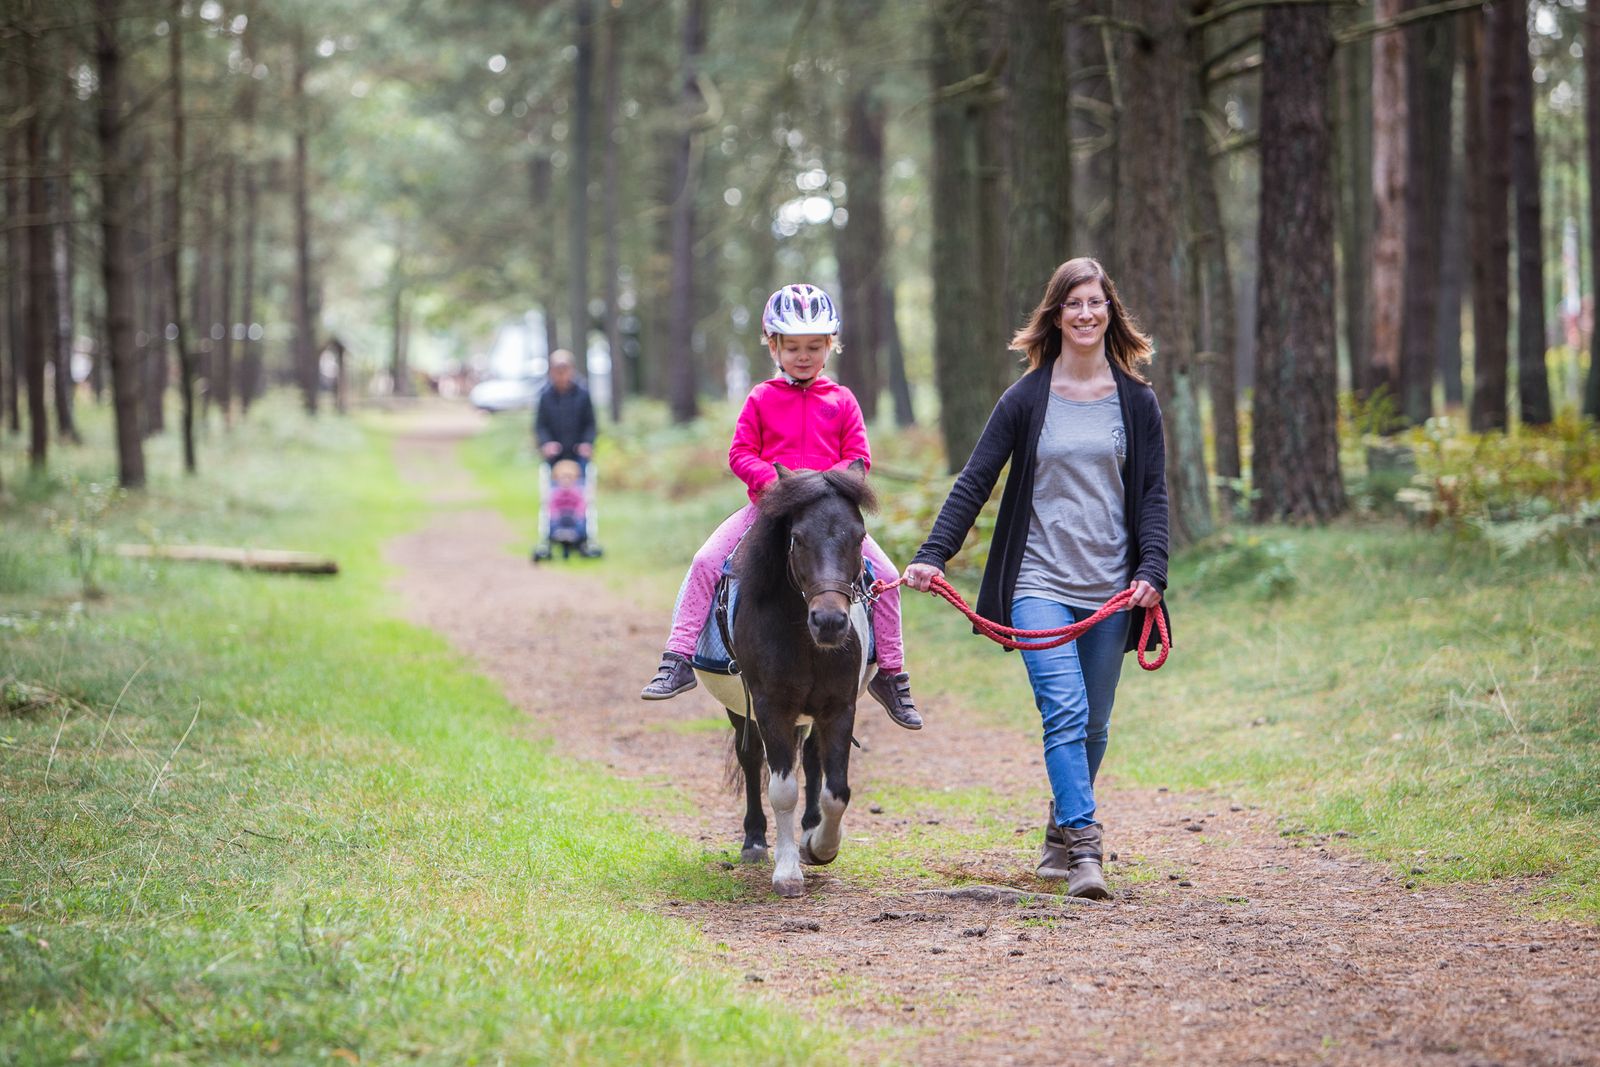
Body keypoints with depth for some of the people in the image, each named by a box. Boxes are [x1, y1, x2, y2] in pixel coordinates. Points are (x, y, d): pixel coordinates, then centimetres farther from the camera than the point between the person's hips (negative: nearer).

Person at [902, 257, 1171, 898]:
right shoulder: (1027, 399, 2)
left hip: (1110, 589, 2)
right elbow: (974, 482, 1)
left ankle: (1060, 834, 28)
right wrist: (934, 554, -11)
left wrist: (1152, 572, -8)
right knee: (1065, 711, -18)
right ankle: (1084, 848, -22)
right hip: (1040, 584, -2)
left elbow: (1152, 494, 6)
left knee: (1092, 727, 8)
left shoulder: (1136, 402, 7)